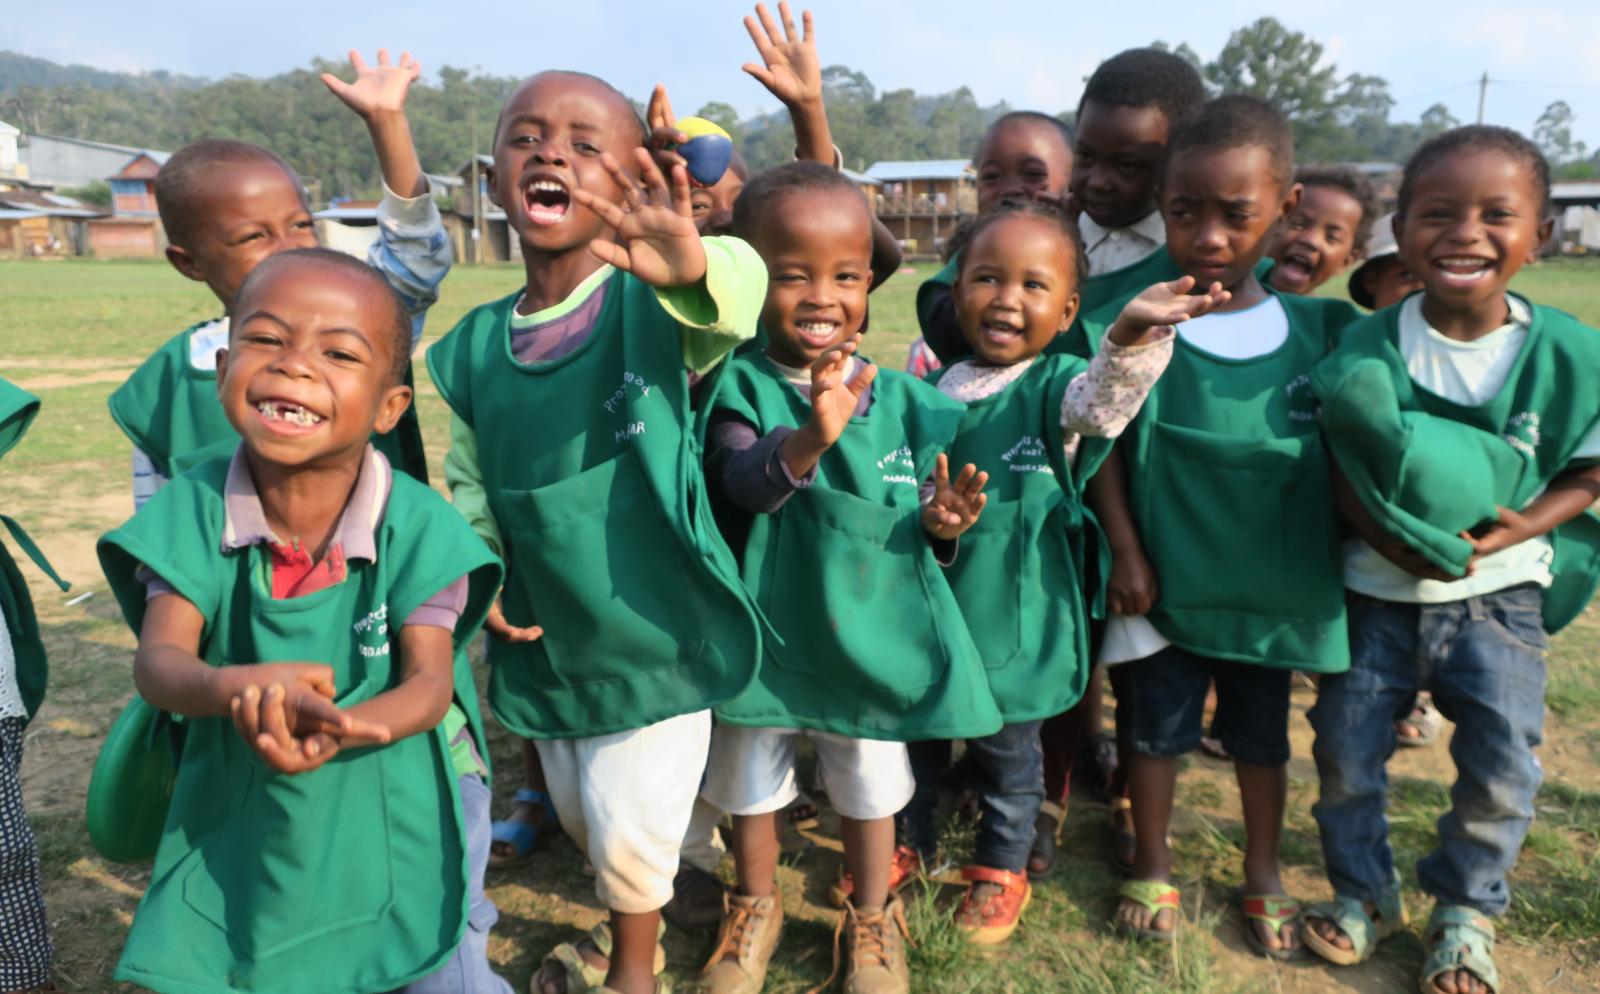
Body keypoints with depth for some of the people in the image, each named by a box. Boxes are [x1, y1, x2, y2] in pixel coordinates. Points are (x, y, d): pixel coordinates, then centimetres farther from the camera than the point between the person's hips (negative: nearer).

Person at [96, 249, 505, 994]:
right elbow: (158, 662, -19)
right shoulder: (194, 510, -13)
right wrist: (238, 686, -42)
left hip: (403, 809, -1)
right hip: (240, 815, 2)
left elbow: (431, 681, -20)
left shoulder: (416, 524, -20)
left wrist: (339, 731, -40)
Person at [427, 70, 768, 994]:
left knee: (633, 833, 5)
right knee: (583, 816, 26)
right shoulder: (475, 345, -3)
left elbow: (741, 296, -39)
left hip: (656, 630, -5)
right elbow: (470, 479, 10)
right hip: (547, 641, 5)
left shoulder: (649, 306, -16)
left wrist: (695, 266, -61)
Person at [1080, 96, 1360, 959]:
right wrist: (1125, 555, -12)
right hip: (1166, 580, -2)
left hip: (1275, 586, 2)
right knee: (1156, 730, 16)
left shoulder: (1318, 330, -7)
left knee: (1262, 735, 20)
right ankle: (1152, 871, 38)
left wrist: (1354, 559, 0)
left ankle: (1263, 874, 42)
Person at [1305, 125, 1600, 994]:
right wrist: (1390, 538, -22)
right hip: (1376, 592, 0)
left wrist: (1522, 527, -17)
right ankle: (1364, 890, 32)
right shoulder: (1365, 348, -12)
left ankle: (1465, 909, 29)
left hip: (1499, 596, 0)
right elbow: (1338, 463, -7)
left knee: (1502, 769, 1)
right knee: (1346, 750, 5)